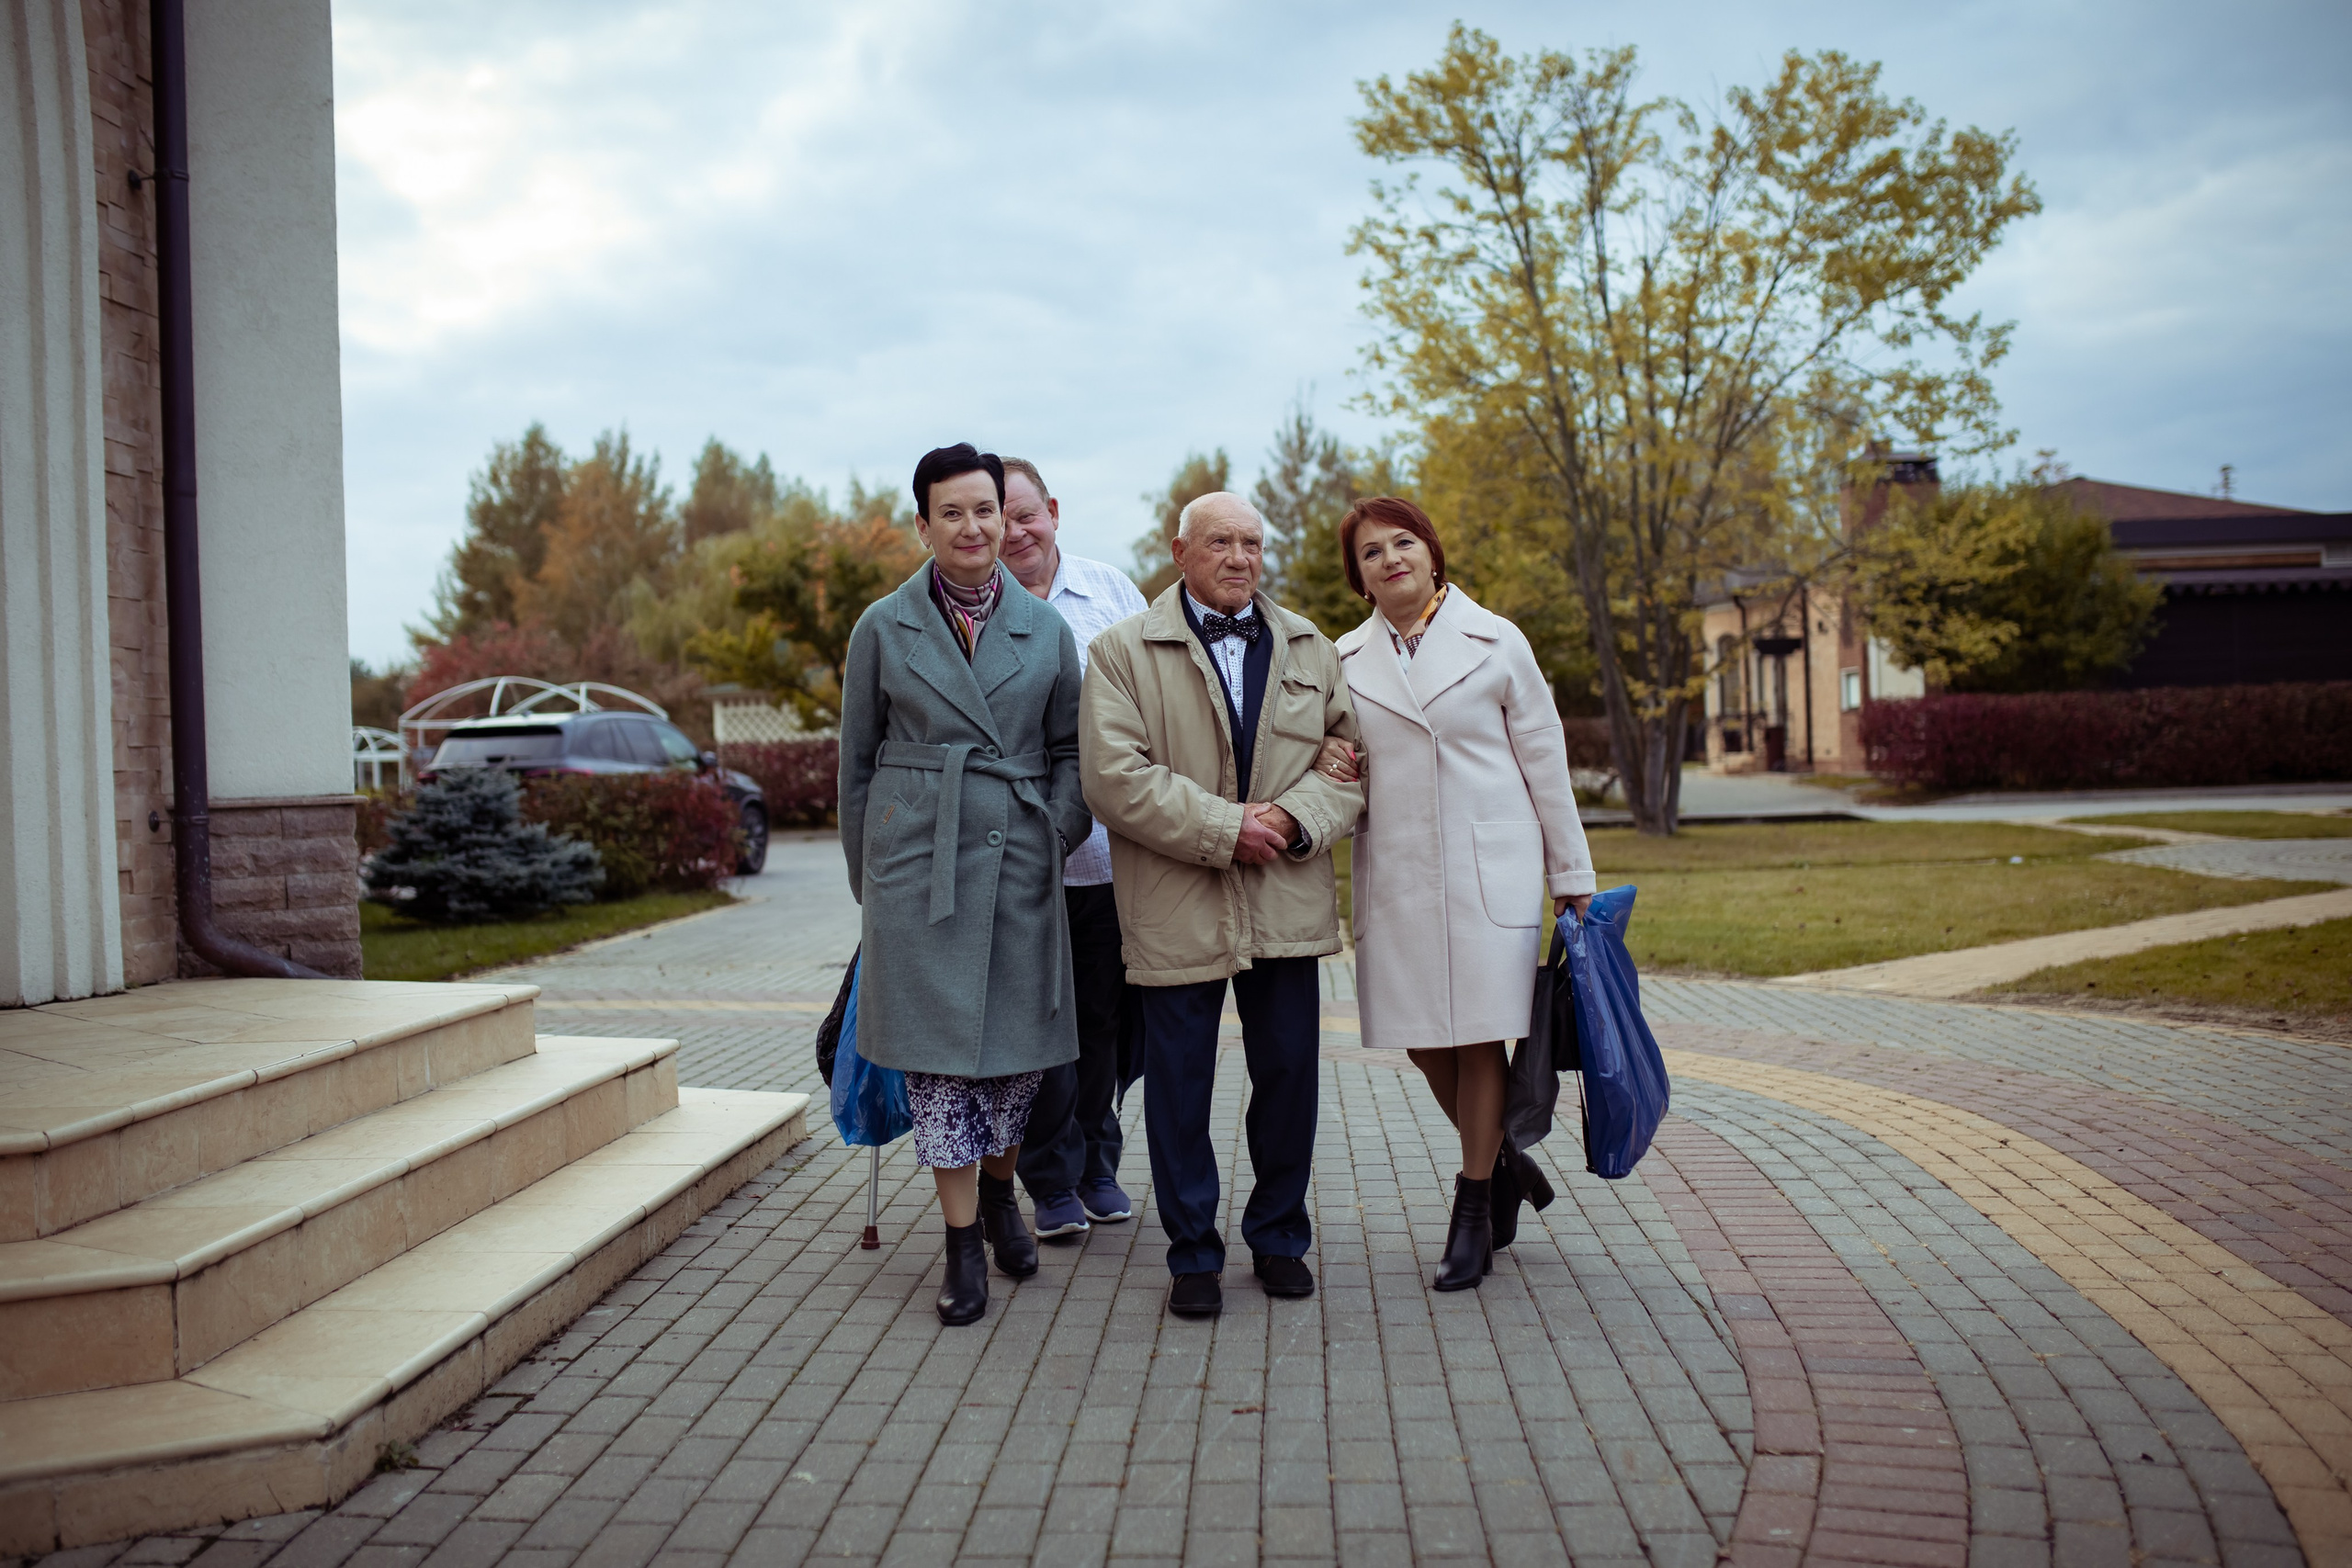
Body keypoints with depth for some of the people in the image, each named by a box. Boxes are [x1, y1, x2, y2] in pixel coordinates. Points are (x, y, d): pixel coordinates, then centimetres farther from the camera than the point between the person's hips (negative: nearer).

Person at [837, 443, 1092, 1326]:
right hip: (918, 859, -1)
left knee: (1020, 1042, 6)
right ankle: (963, 1245, 11)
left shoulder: (1045, 629, 8)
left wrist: (1060, 832, 0)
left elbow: (1069, 748, 14)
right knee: (938, 1044, -1)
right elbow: (857, 759, 9)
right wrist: (864, 880, 8)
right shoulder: (884, 627, 5)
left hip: (1019, 860, 2)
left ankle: (998, 1189, 35)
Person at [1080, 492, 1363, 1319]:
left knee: (1289, 1072, 9)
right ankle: (1193, 1252, 20)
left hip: (1286, 903, 3)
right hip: (1175, 910, -3)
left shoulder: (1310, 650, 13)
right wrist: (1224, 829, -15)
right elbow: (1115, 780, -11)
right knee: (1179, 1084, 5)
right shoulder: (1121, 652, 0)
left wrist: (1295, 819, -11)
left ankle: (1280, 1235, 28)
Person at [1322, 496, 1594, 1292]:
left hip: (1489, 871, -3)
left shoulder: (1495, 643, 3)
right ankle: (1500, 1163, 31)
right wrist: (1330, 774, -4)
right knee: (1420, 1038, 5)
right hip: (1394, 876, 3)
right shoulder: (1345, 660, 9)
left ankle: (1475, 1210, 15)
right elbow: (1337, 754, 21)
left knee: (1479, 1036, -1)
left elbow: (1544, 763, 5)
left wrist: (1571, 875, 5)